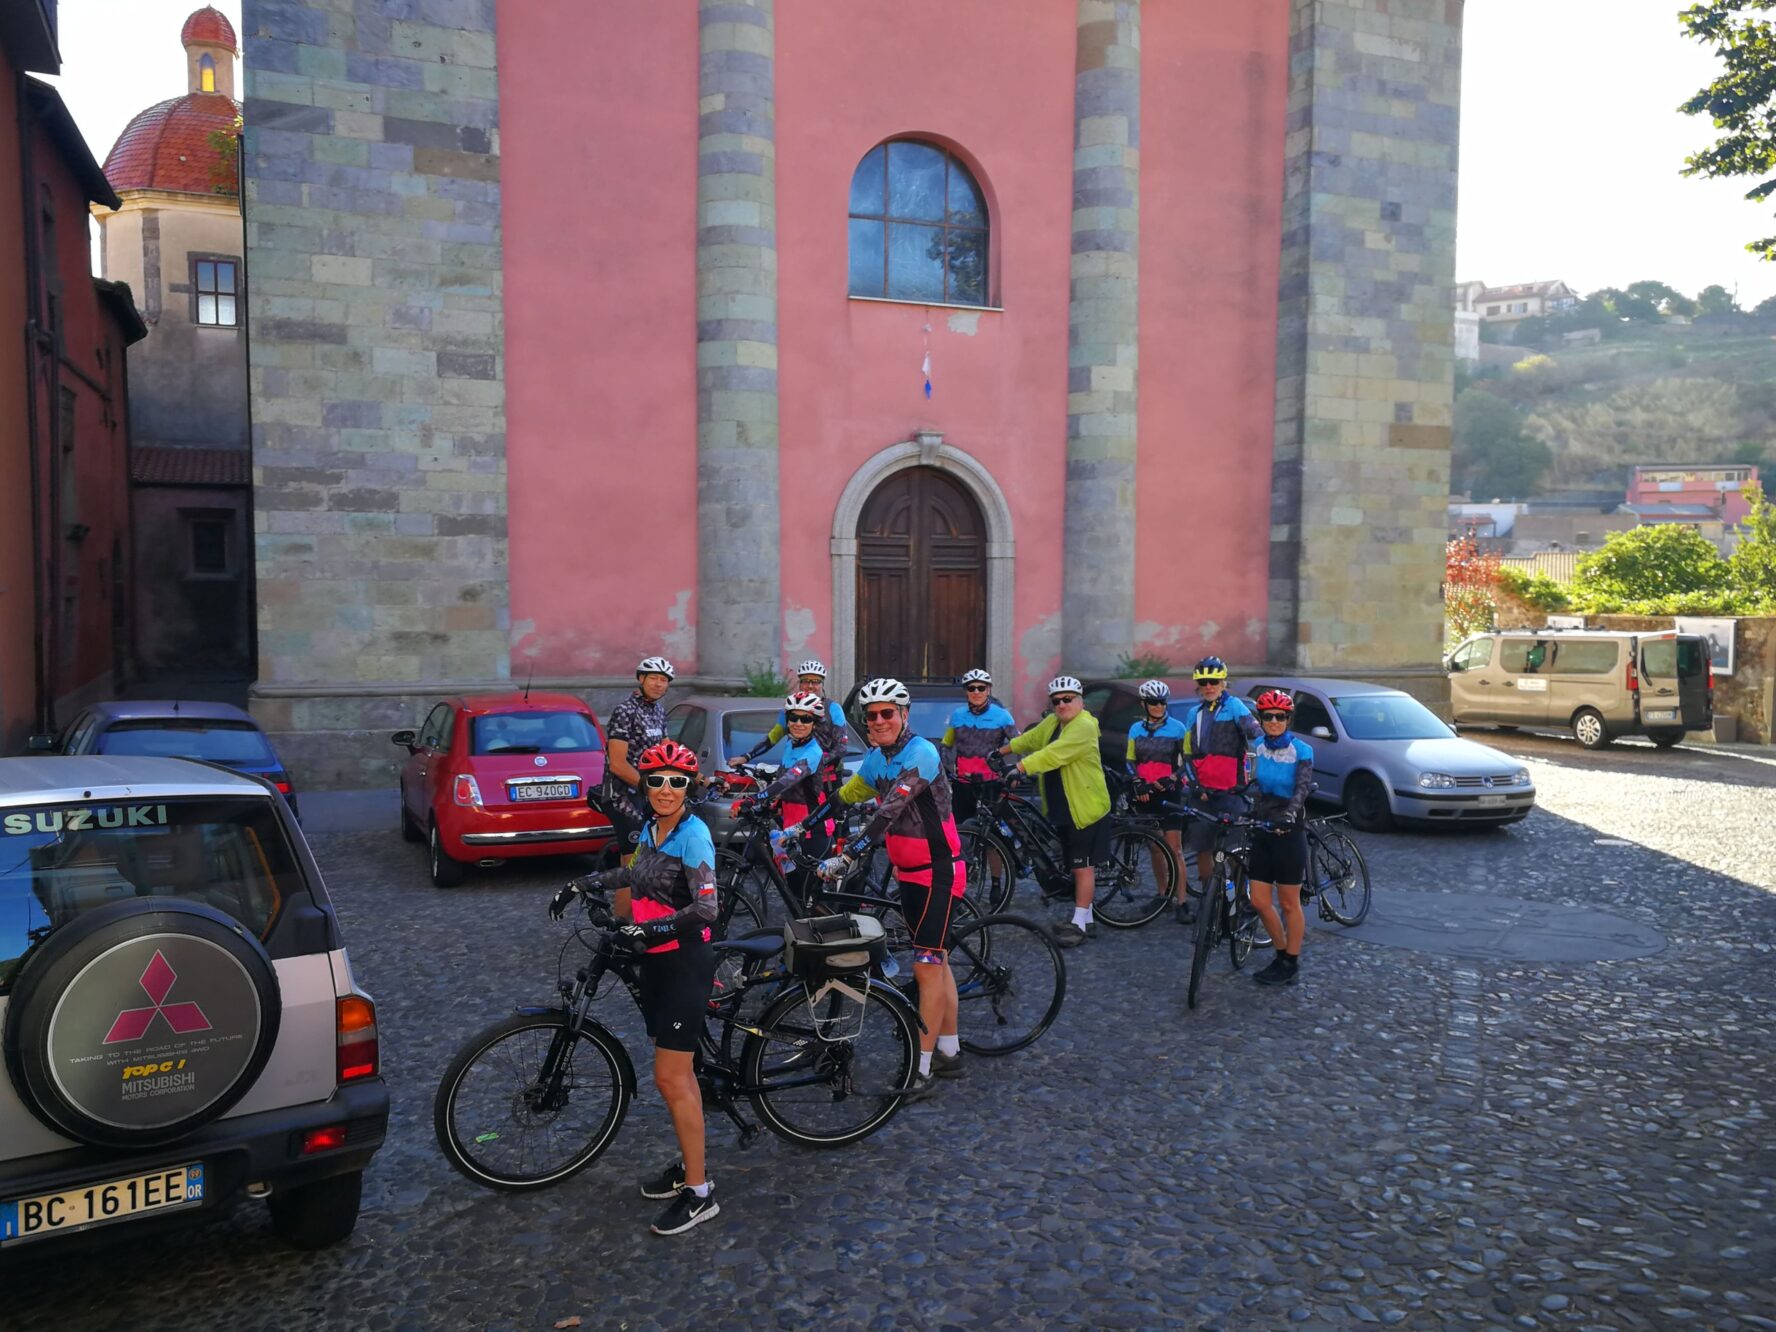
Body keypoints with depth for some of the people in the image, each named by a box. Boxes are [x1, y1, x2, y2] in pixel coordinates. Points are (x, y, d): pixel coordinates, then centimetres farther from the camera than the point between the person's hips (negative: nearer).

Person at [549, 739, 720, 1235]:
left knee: (670, 1078, -6)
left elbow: (706, 908, -25)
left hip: (684, 963, -8)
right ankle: (691, 1164, 30)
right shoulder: (651, 829, 7)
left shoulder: (693, 834, -17)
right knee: (678, 1072, 16)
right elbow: (635, 874, 28)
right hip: (655, 960, 8)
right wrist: (582, 885, 20)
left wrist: (651, 928, -37)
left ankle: (700, 1194, 4)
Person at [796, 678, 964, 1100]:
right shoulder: (877, 758, 5)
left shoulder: (921, 753, -21)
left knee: (926, 966, -8)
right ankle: (949, 1053, 25)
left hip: (937, 872, -8)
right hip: (908, 873, 8)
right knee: (936, 961, 15)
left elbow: (889, 812, -31)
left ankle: (923, 1069, -3)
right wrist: (801, 828, 9)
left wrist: (848, 856, -37)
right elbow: (844, 795, 16)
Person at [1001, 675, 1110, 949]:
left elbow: (1054, 754, -28)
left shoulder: (1084, 726, -18)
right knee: (1076, 866, 14)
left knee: (1083, 866, -3)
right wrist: (1000, 752, 25)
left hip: (1086, 808, -8)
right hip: (1062, 808, 9)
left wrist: (1020, 768, -34)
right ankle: (1086, 919, 23)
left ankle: (1079, 925, 2)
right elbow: (1030, 739, 26)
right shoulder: (1052, 722, 10)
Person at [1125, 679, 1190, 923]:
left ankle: (1181, 902, -8)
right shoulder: (1136, 729, 9)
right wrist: (1139, 784, -8)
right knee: (1155, 847, 9)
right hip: (1146, 794, 4)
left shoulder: (1178, 728, 0)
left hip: (1170, 793, -3)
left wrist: (1171, 779, -15)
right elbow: (1130, 762, 9)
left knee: (1174, 848, -9)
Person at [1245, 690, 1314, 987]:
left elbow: (1303, 788, -21)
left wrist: (1289, 813, -38)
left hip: (1289, 831, -5)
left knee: (1289, 903, 4)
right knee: (1259, 901, 5)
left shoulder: (1301, 750, -9)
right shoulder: (1258, 748, 5)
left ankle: (1291, 963, 17)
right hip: (1261, 829, 5)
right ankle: (1283, 952, 25)